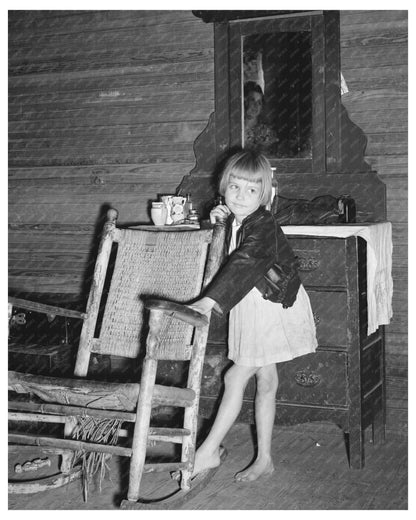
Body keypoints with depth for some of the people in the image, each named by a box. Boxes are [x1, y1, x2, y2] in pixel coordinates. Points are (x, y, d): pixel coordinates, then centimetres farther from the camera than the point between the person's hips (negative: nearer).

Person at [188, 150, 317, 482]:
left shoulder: (262, 225, -24)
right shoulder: (235, 221, 2)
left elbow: (244, 264, -38)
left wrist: (210, 300, -49)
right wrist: (218, 222, -2)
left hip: (273, 307, -8)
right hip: (251, 307, 8)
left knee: (236, 376, -8)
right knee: (266, 381, 13)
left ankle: (209, 451, 3)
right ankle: (264, 459, 21)